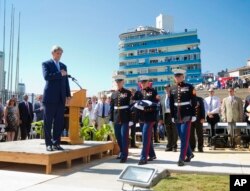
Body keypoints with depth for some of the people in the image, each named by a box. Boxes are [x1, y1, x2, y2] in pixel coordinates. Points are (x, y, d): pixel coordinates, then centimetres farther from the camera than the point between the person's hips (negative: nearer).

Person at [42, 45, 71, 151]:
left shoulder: (63, 66, 19)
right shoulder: (46, 64, 4)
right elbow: (46, 76, -14)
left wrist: (68, 95, 8)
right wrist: (60, 74, -10)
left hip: (61, 98, 5)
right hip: (50, 97, -5)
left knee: (59, 122, 4)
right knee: (48, 122, 1)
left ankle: (56, 143, 12)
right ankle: (48, 144, 9)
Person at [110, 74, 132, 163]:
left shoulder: (128, 93, -1)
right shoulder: (113, 94, 11)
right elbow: (111, 107, 11)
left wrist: (131, 119, -8)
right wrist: (111, 119, 7)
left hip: (125, 118, -4)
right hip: (116, 119, 4)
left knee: (124, 136, -5)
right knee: (118, 136, 11)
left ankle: (124, 155, 3)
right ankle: (122, 152, 29)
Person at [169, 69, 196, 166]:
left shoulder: (189, 87, -1)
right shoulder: (172, 89, 10)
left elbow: (193, 102, -4)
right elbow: (171, 103, 11)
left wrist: (193, 115, -9)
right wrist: (172, 116, 8)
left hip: (187, 115, -4)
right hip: (177, 116, 5)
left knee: (184, 137, -7)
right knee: (182, 137, 11)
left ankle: (181, 158, -4)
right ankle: (189, 154, 29)